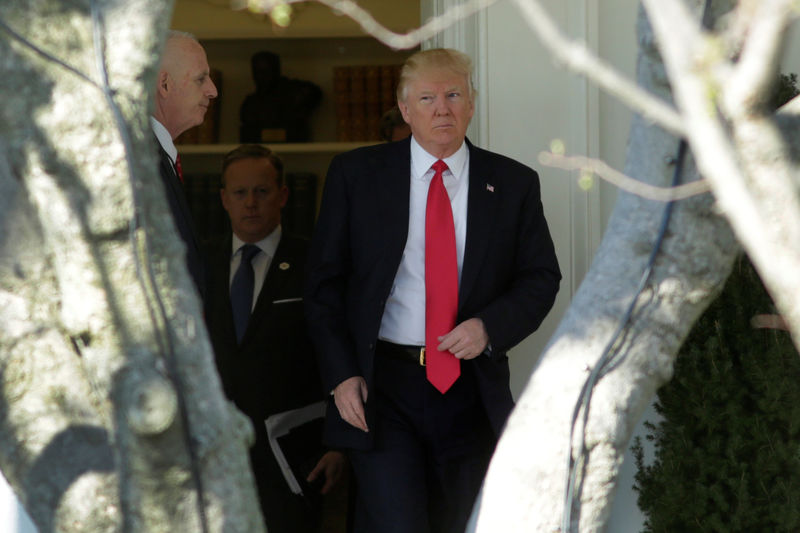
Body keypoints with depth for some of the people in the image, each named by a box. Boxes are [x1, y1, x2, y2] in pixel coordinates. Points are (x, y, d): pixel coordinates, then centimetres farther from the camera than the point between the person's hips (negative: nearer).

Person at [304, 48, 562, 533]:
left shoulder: (513, 183, 6)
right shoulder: (356, 174, 2)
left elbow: (542, 276, 8)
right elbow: (324, 280, 3)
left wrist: (490, 326, -11)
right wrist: (341, 374, -6)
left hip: (471, 393, 2)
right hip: (379, 386, -2)